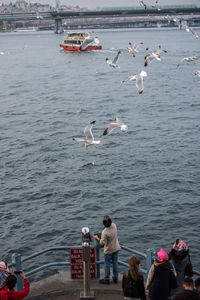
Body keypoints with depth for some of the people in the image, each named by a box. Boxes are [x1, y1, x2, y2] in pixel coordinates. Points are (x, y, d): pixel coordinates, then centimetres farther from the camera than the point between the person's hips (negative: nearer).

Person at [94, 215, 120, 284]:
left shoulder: (105, 232, -30)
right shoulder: (114, 225, -13)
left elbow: (103, 243, -24)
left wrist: (97, 238, -8)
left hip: (109, 250, -6)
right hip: (116, 248, 6)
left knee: (107, 264, 10)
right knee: (115, 263, 16)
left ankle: (106, 279, 21)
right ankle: (115, 278, 27)